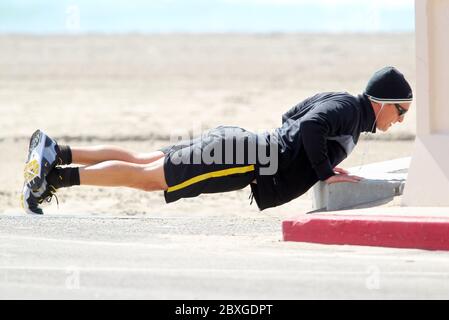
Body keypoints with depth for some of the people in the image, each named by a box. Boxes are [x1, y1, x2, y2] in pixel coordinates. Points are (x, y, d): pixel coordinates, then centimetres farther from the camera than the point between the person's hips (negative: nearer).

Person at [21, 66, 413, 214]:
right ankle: (55, 177, -17)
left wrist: (322, 165, 26)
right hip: (244, 160, -9)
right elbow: (311, 127, -29)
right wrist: (325, 171, -17)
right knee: (145, 176, -12)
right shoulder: (349, 108, -11)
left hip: (236, 146, 9)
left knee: (140, 163, 8)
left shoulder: (334, 99, 19)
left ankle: (57, 154, 7)